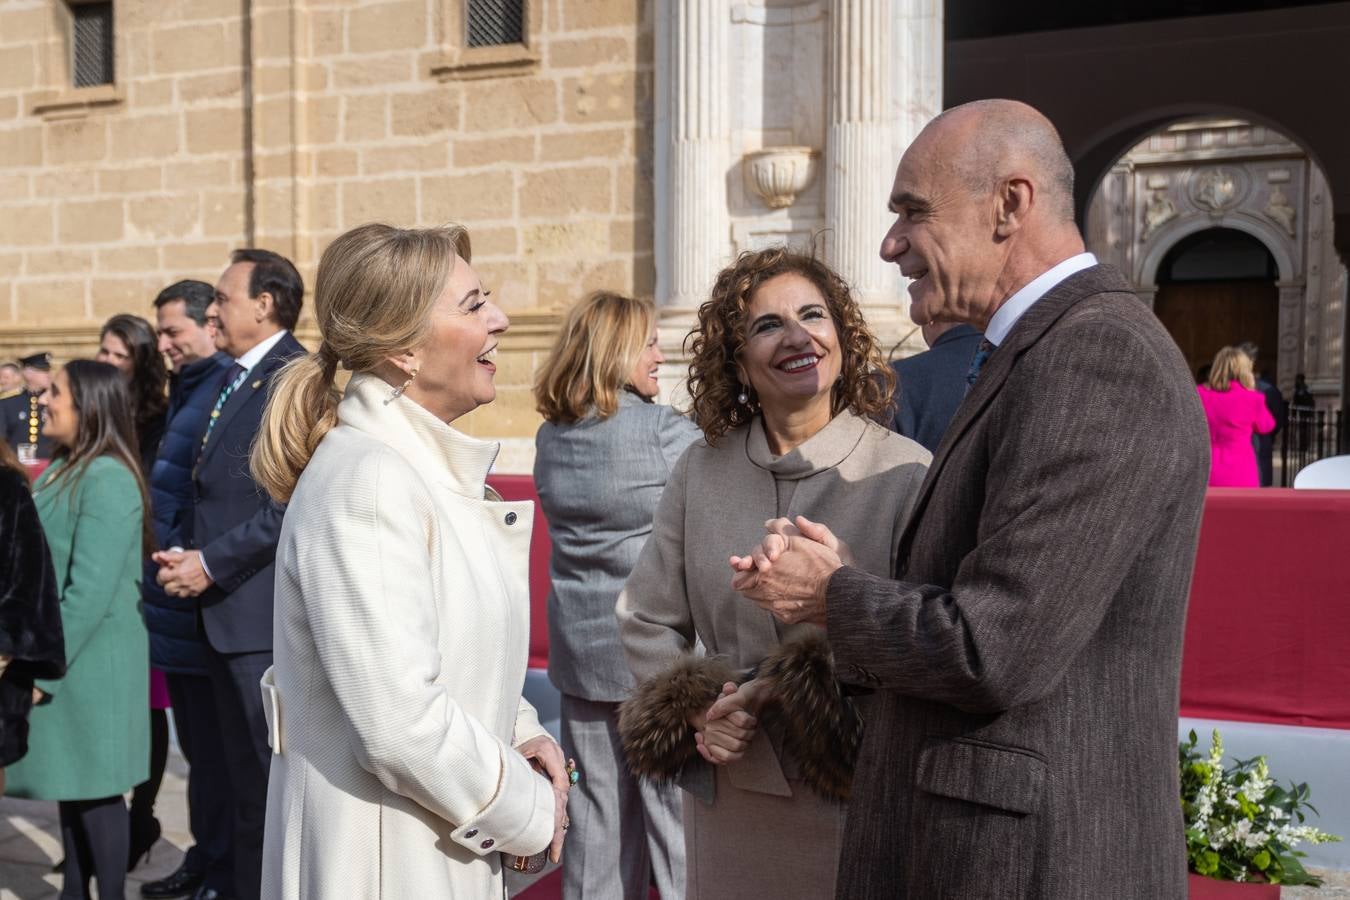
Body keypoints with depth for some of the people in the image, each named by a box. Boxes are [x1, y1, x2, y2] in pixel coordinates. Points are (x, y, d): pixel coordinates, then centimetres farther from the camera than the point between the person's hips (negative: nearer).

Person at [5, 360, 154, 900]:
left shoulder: (107, 479, -19)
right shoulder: (60, 470, 11)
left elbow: (91, 591, -23)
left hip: (90, 660, -9)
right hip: (56, 655, 9)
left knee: (97, 788, 2)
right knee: (69, 783, 17)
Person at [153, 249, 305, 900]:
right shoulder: (232, 380, 16)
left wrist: (212, 564, -16)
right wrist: (184, 555, 3)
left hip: (264, 610, -9)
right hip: (222, 609, 9)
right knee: (244, 773, 18)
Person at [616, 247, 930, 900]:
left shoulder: (906, 473, -10)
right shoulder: (700, 471, 2)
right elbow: (646, 619, 7)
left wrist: (785, 691, -19)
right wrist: (697, 714, -8)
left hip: (860, 800, -3)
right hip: (729, 793, 3)